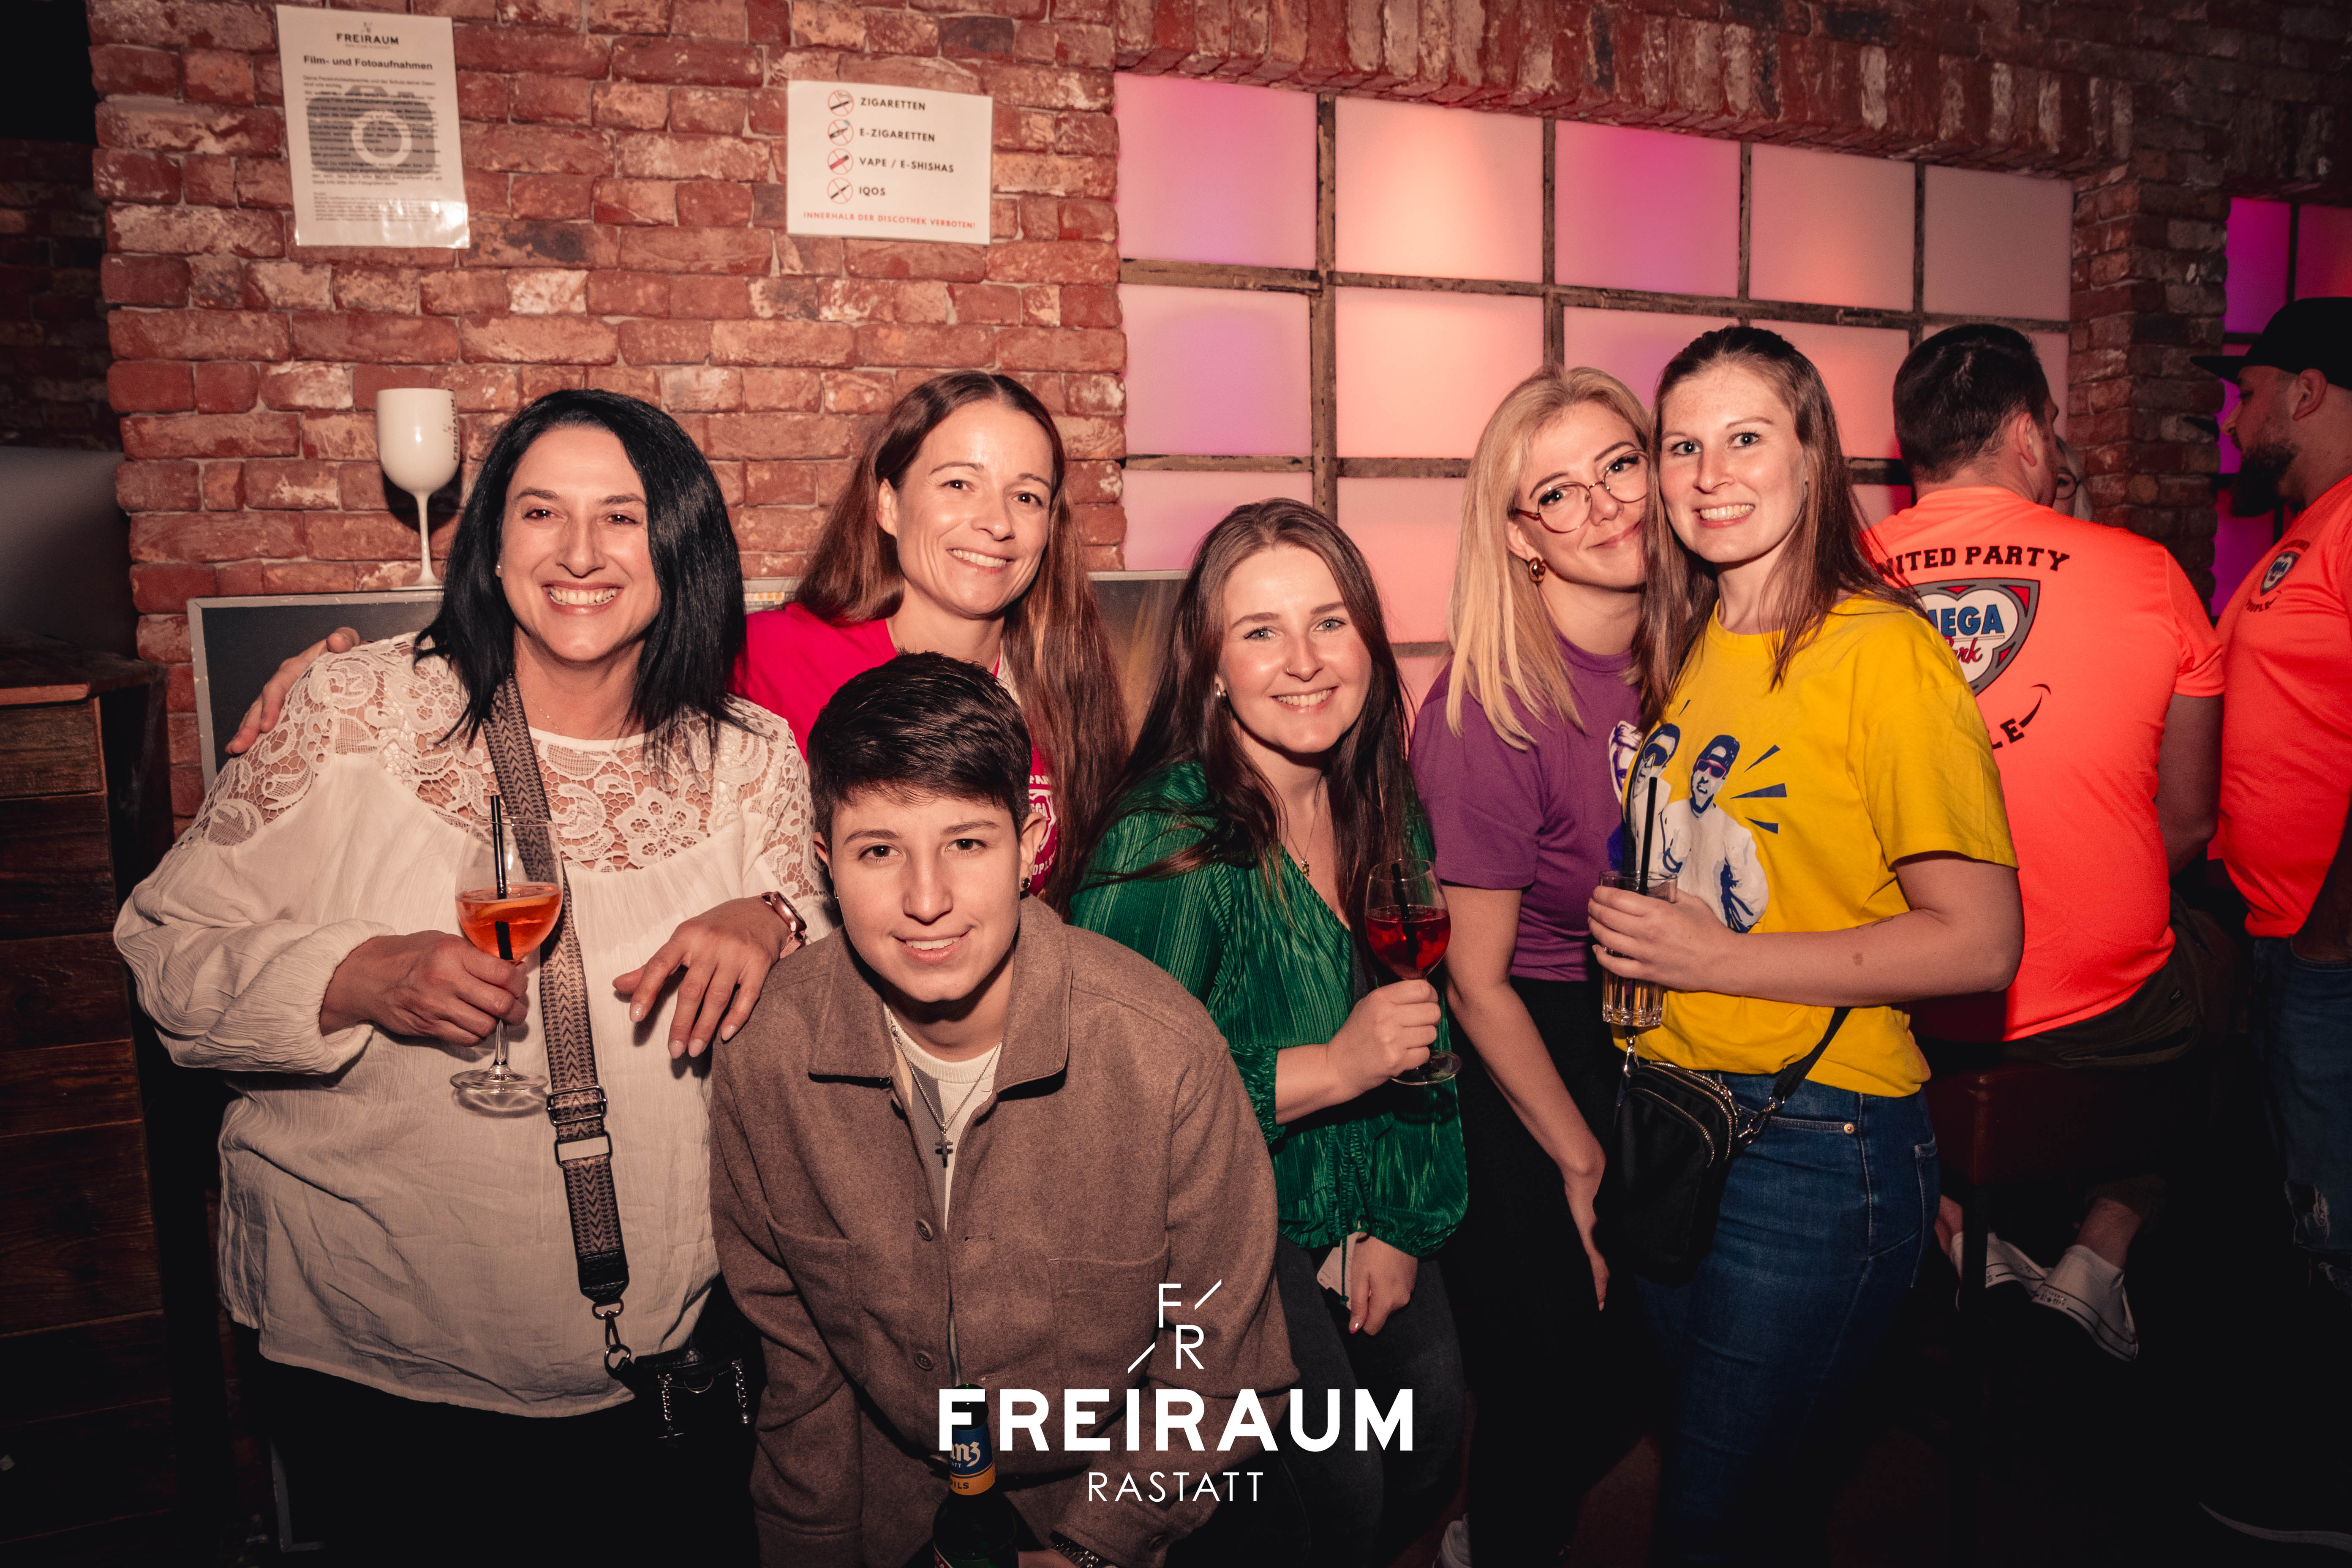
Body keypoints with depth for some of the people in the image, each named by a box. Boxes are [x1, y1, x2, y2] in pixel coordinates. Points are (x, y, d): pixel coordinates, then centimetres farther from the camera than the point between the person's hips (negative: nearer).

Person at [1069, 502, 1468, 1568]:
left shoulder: (1384, 810, -3)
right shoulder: (1167, 841, -22)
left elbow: (1421, 1028, 6)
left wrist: (1404, 1224, 0)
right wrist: (1332, 1068, -27)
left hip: (1371, 1207, 6)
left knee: (1436, 1415, -1)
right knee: (1335, 1480, -13)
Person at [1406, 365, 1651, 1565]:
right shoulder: (1491, 705, -22)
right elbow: (1478, 980, -16)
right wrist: (1583, 1164, -8)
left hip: (1666, 1052, 6)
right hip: (1529, 1063, -6)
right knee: (1567, 1389, 7)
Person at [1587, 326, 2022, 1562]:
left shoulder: (1882, 650, -13)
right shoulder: (1684, 651, 8)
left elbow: (1978, 942, -17)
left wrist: (1718, 959, -18)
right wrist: (1634, 932, 3)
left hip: (1819, 1144, -7)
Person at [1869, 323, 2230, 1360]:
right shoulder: (2145, 575, -7)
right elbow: (2189, 825, 3)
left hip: (1895, 1025, 2)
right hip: (2110, 1022, -2)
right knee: (2213, 953, 31)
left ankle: (1956, 1233, 22)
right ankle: (2100, 1258, 22)